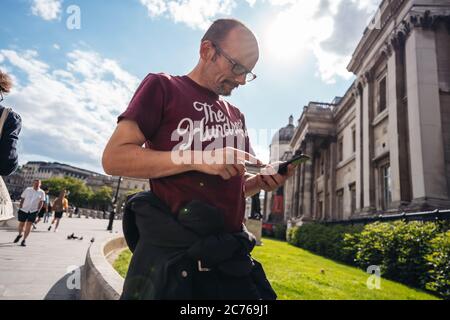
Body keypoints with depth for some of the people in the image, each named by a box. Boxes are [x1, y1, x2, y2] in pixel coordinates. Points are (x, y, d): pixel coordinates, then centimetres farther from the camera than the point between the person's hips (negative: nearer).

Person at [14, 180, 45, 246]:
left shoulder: (42, 192, 2)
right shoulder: (27, 190, 3)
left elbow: (41, 202, 1)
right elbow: (22, 199, 6)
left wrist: (38, 210, -7)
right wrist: (20, 207, -1)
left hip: (33, 211, -1)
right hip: (24, 210, 1)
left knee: (28, 225, -6)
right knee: (21, 224, 11)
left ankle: (24, 240, 4)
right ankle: (20, 235, 41)